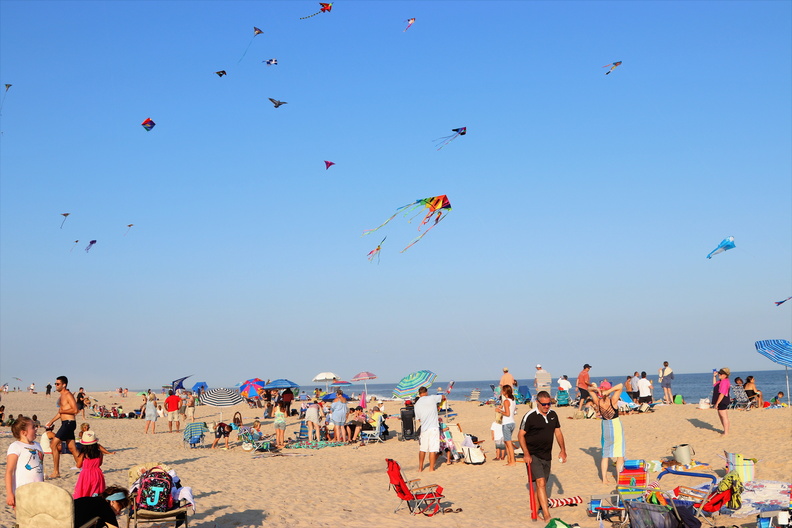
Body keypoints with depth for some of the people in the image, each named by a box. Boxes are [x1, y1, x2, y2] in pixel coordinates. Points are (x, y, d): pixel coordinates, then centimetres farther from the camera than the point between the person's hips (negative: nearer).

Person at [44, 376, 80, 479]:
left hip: (69, 423, -10)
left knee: (54, 444, -12)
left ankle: (56, 472, -10)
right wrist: (51, 422, 24)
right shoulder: (60, 397, 20)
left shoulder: (68, 395, -10)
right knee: (72, 448, 9)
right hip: (65, 423, 10)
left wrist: (62, 410, -13)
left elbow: (75, 410, -20)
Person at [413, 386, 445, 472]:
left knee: (422, 449, 14)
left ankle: (420, 468, 20)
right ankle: (431, 468, 3)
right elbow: (443, 396, 14)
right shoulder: (432, 398, -3)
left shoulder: (416, 405, 8)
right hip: (433, 428, -4)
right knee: (432, 449, 0)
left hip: (424, 429, 4)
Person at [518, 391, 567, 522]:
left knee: (542, 484, 10)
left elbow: (558, 432, 17)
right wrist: (526, 454, -16)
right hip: (533, 456, -6)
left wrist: (563, 450, 11)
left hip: (547, 456, 6)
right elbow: (521, 435, -9)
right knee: (541, 483, -16)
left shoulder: (553, 415, 7)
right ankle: (547, 515, -20)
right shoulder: (530, 416, -11)